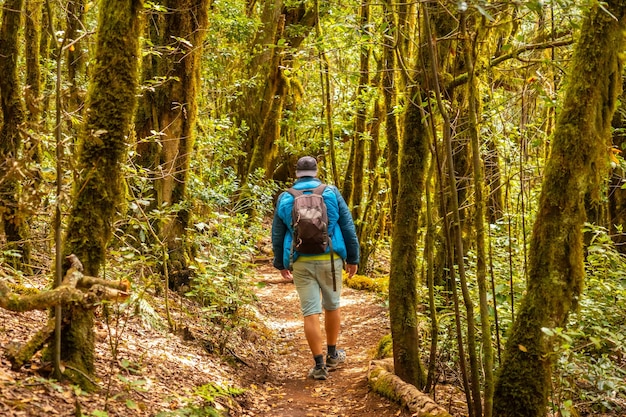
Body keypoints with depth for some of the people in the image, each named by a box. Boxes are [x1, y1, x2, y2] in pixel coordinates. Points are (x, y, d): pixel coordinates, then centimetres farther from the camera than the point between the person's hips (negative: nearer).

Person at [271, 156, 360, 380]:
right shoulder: (331, 193, 0)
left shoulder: (285, 199, 3)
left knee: (311, 312, 1)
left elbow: (277, 235, 9)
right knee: (332, 305, 18)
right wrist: (353, 258, 9)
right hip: (330, 259, 0)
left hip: (301, 262, 0)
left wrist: (280, 264, 20)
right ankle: (332, 355, 30)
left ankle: (319, 365, -1)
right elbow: (348, 227, 1)